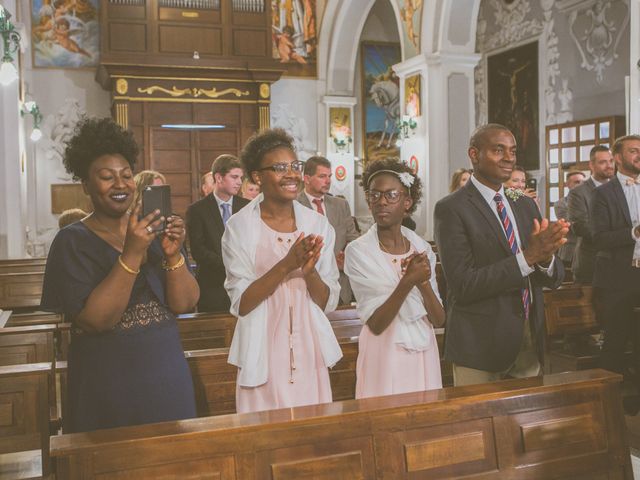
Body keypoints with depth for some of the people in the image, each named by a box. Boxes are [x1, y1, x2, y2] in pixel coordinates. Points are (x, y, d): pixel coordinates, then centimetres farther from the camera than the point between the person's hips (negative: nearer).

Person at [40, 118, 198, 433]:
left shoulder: (154, 231, 3)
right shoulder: (73, 241, -7)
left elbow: (185, 304, -3)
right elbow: (96, 320, -18)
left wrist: (173, 255, -19)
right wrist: (131, 254, -26)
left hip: (168, 378, 4)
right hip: (106, 386, -3)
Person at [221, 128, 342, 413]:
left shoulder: (318, 224, 3)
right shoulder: (239, 227, -5)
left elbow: (329, 303, 3)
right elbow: (241, 304, -8)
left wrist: (309, 271, -17)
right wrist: (286, 265, -20)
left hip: (309, 354, 3)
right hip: (263, 356, -2)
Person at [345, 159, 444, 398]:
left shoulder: (422, 248, 2)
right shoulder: (358, 251, -9)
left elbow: (439, 320, -1)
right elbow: (375, 324, -14)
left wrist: (423, 282, -18)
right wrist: (407, 282, -25)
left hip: (423, 353, 4)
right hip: (384, 354, -4)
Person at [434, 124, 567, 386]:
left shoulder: (526, 205, 9)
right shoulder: (451, 209, -11)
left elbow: (555, 278, 6)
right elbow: (463, 284, -18)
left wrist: (545, 258, -18)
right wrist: (527, 256, -24)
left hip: (530, 341, 6)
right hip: (481, 344, -6)